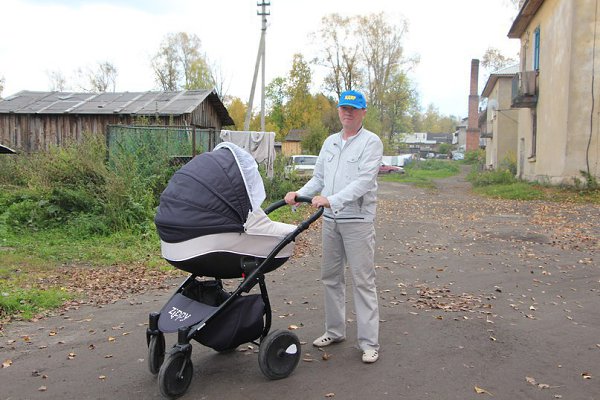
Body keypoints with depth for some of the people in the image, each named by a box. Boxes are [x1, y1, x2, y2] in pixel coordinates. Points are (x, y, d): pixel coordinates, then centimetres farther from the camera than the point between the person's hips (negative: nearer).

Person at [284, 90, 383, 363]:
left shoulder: (371, 142, -6)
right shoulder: (330, 142, 15)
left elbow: (364, 182, -18)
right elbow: (318, 177, 17)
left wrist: (331, 199, -27)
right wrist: (299, 193, -1)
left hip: (358, 220, -6)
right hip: (330, 220, 7)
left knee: (363, 281, -4)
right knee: (330, 277, 13)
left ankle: (369, 342, 3)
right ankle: (334, 331, 27)